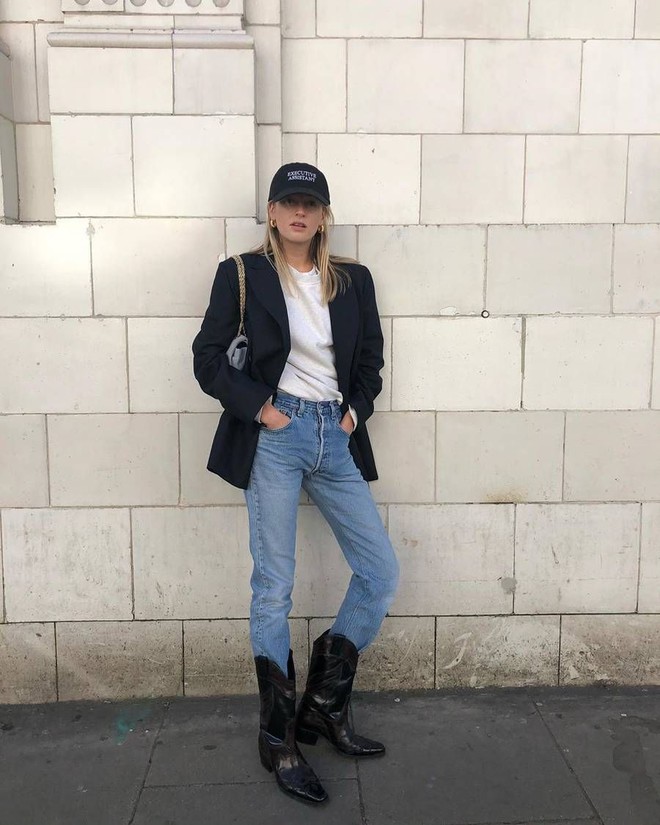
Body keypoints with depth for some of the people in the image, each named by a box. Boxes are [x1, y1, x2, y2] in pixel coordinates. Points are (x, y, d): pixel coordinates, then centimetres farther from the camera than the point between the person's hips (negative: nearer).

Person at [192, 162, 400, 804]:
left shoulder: (352, 280, 11)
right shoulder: (243, 275, 1)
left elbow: (371, 359, 18)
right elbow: (207, 357, 1)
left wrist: (356, 409, 1)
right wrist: (258, 407, -9)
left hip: (336, 438, 5)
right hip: (274, 436, -4)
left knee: (381, 573, 3)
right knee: (273, 587, 0)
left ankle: (324, 707, 22)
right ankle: (278, 740, 17)